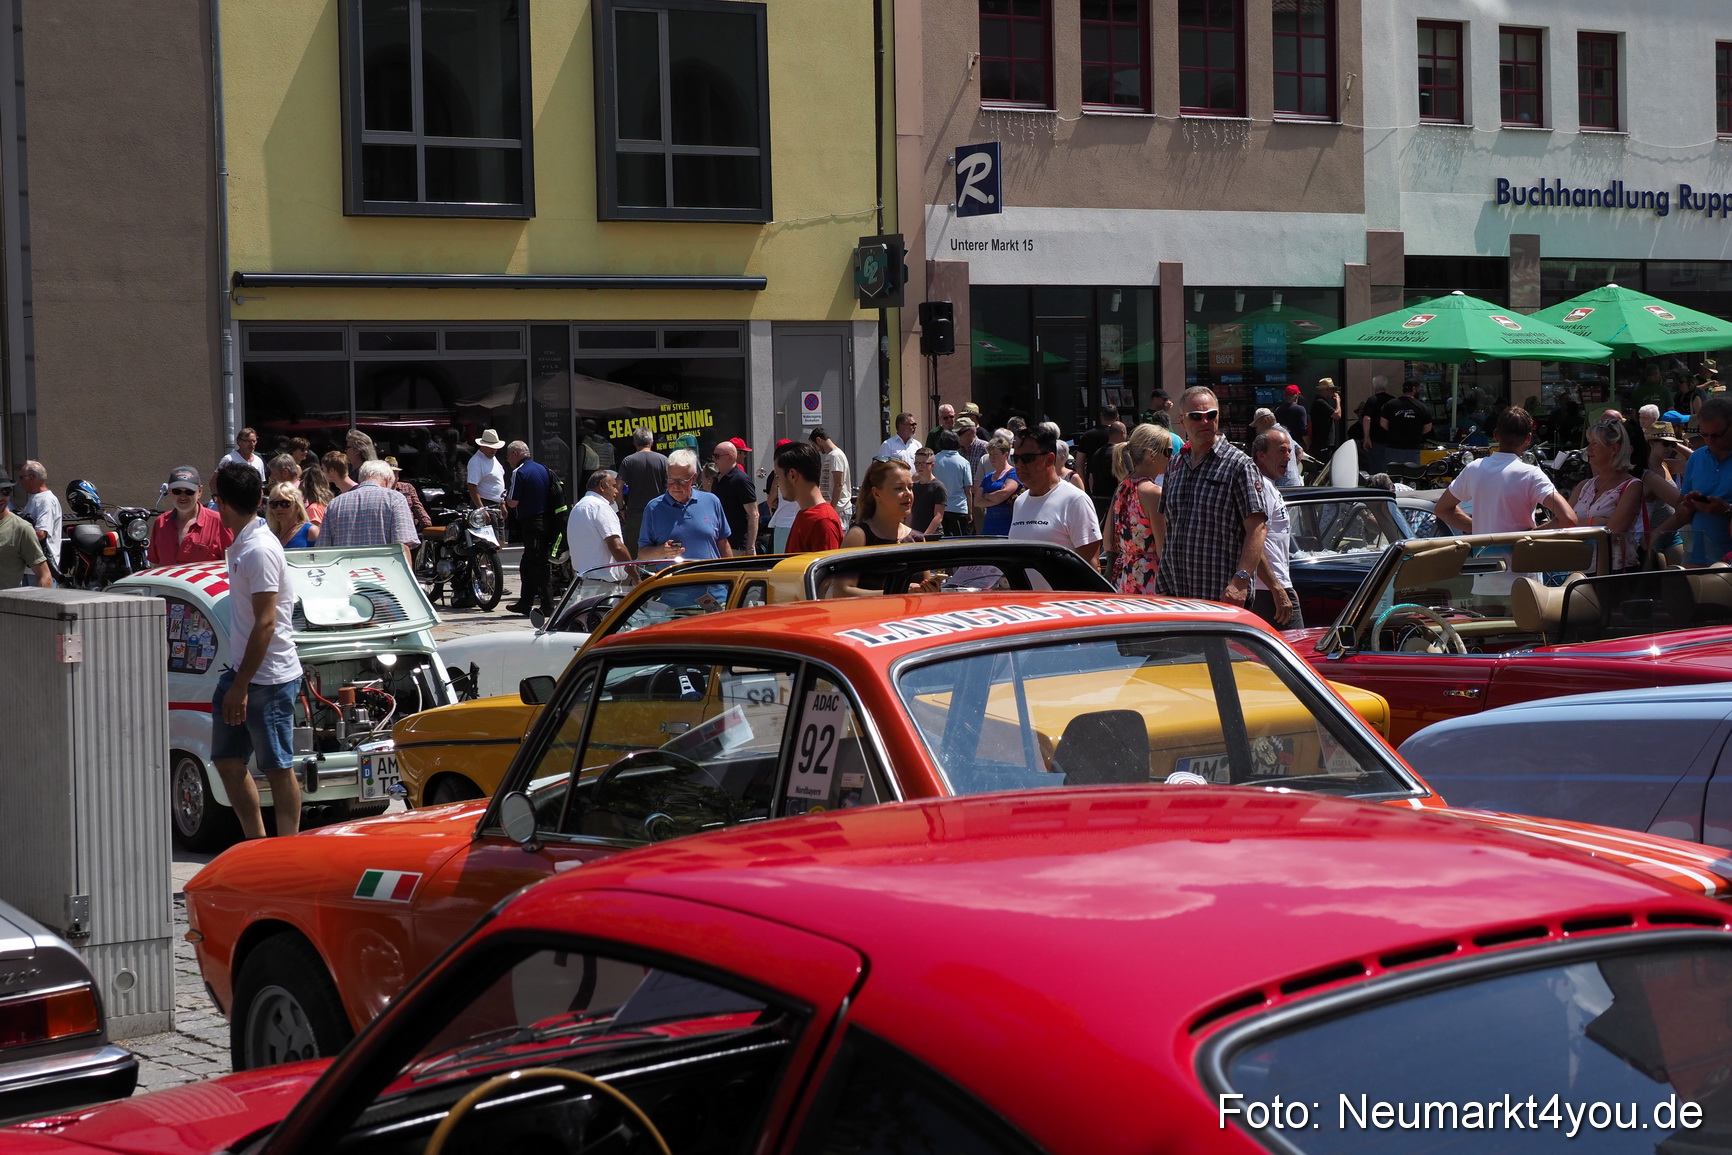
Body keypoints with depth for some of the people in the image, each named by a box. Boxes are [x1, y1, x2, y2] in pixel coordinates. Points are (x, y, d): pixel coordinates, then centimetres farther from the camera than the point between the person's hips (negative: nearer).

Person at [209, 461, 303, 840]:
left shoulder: (259, 550, -19)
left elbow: (265, 624, -22)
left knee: (278, 766, -1)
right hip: (243, 672, 10)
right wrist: (235, 682, 20)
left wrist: (241, 685, -21)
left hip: (270, 678, -10)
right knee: (228, 760, 13)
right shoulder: (241, 545, 12)